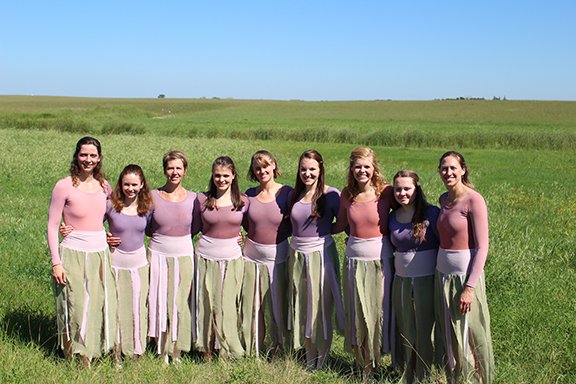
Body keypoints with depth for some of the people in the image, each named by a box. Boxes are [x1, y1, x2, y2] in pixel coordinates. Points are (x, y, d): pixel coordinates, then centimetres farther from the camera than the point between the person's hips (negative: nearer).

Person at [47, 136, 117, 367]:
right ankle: (71, 358, 17)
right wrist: (56, 262, -12)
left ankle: (89, 356, 23)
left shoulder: (103, 185, 5)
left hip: (100, 254, 5)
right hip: (73, 255, -5)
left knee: (98, 307, 8)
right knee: (74, 308, 0)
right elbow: (52, 226, -7)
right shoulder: (64, 186, -9)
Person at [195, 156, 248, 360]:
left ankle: (226, 352, 14)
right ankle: (207, 354, 17)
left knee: (227, 307, 2)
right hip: (206, 258, 0)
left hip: (232, 259, 0)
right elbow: (195, 228, 13)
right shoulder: (202, 199, 1)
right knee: (206, 306, 6)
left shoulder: (243, 201, 1)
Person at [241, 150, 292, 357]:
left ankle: (278, 350, 26)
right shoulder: (250, 194, 3)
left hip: (277, 256, -3)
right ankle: (251, 352, 25)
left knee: (277, 305, 7)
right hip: (251, 255, 3)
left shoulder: (286, 192, -6)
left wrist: (278, 233, -11)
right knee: (251, 305, 9)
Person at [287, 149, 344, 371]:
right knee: (301, 308, 12)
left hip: (321, 254, -5)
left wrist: (324, 230, -10)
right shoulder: (294, 195, 6)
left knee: (321, 308, 5)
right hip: (297, 255, 5)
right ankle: (309, 361, 28)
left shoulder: (331, 195, -9)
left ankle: (322, 361, 21)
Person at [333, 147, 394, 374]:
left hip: (380, 259, -3)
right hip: (354, 259, 3)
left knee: (379, 310, 7)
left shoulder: (386, 193, -10)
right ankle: (362, 361, 30)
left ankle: (375, 360, 26)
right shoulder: (347, 194, 0)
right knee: (357, 311, 12)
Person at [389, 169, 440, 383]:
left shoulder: (431, 213, -10)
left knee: (424, 331, 4)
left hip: (426, 280, -4)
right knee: (404, 331, 12)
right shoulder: (393, 217, 6)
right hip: (401, 280, 5)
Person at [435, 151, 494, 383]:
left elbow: (482, 248, -14)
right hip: (442, 273, 7)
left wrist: (469, 287, -18)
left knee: (468, 334, 4)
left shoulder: (474, 200, -13)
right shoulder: (444, 200, 8)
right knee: (448, 335, 15)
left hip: (466, 274, -7)